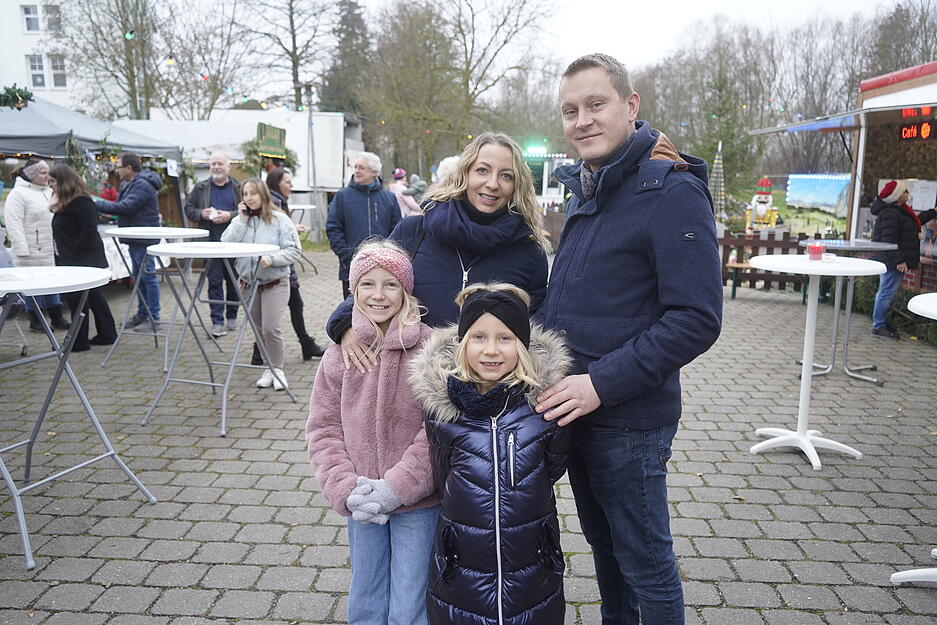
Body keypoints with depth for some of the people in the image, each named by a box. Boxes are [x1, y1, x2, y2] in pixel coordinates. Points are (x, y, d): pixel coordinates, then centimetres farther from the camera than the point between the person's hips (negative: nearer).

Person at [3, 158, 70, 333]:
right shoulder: (18, 194, -10)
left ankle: (57, 319, 17)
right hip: (32, 252, -7)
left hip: (52, 251, 7)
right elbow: (14, 224, -16)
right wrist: (22, 251, -21)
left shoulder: (49, 192, 14)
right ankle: (35, 322, 11)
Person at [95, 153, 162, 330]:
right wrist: (108, 211, 4)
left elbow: (125, 207, -23)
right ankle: (142, 313, 25)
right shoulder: (129, 184, 18)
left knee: (148, 276, -7)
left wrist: (98, 204, -16)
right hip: (135, 239, 11)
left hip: (144, 238, -11)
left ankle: (154, 317, -2)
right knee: (138, 276, 15)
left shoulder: (143, 185, -17)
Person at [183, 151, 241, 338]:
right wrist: (201, 214, -8)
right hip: (211, 242, 1)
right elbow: (188, 209, 12)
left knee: (233, 281, 9)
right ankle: (217, 321, 1)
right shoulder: (200, 188, 9)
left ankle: (232, 316, 25)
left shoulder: (239, 188, 3)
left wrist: (230, 216, -16)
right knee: (214, 282, -2)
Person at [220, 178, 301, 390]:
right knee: (259, 329, 11)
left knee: (271, 328, -11)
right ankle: (269, 368, 25)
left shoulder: (279, 219, -5)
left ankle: (277, 369, 7)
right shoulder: (240, 220, 8)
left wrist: (271, 258, -23)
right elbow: (226, 245, -7)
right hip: (249, 282, 5)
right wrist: (241, 220, -10)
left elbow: (294, 251, -9)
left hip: (275, 283, -4)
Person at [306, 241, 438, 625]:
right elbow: (323, 428, 0)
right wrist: (346, 490, -11)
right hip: (361, 506, 4)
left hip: (417, 502, -3)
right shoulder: (340, 352, -3)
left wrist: (396, 488, -17)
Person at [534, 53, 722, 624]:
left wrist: (603, 383, -25)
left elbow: (698, 319, -22)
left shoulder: (672, 192, -17)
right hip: (575, 407, 8)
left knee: (645, 562, 9)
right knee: (603, 541, 25)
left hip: (628, 421, -8)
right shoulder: (587, 189, 10)